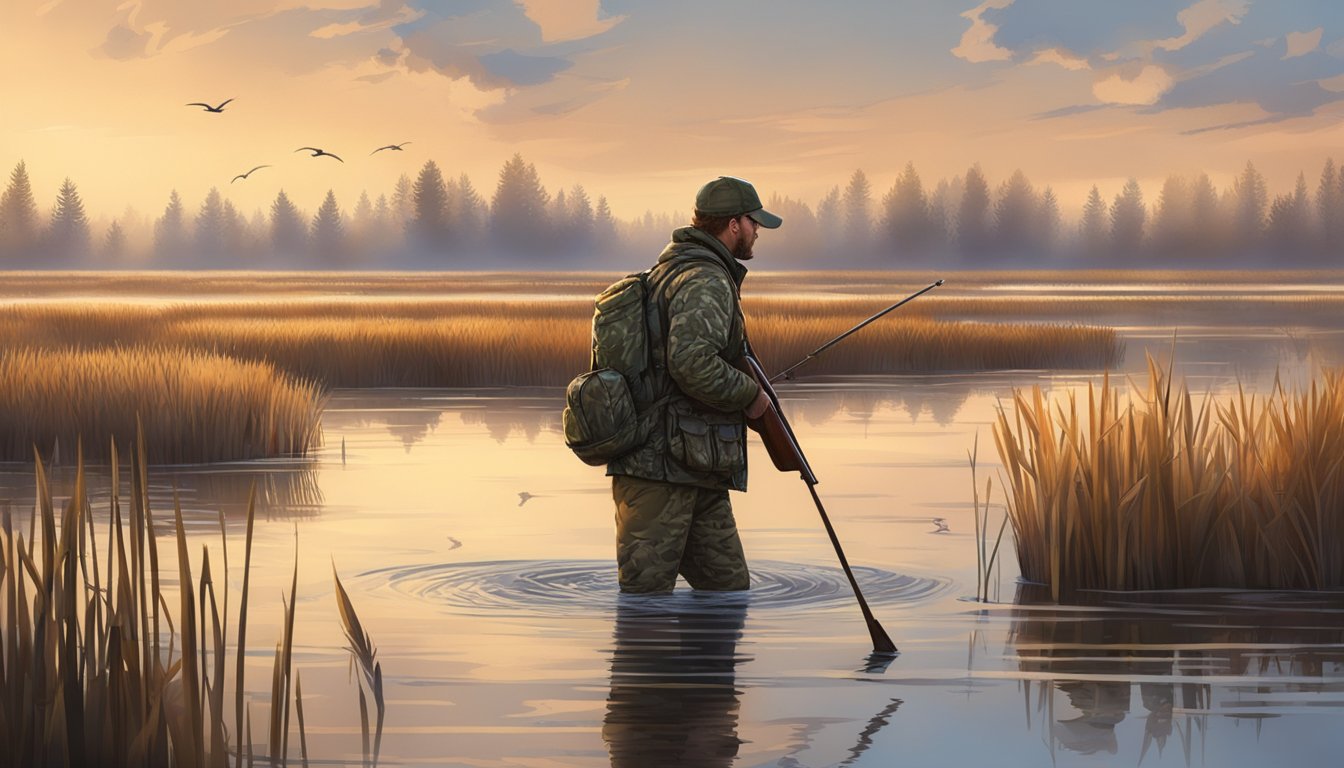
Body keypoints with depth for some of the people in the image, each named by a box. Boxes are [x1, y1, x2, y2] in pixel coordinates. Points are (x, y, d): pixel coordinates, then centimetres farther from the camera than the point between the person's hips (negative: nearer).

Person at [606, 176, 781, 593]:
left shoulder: (671, 268, 20)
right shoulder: (707, 280, -13)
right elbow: (691, 362, -26)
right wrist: (750, 394, -11)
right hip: (663, 467, -11)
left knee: (729, 589, 12)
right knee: (646, 593, -10)